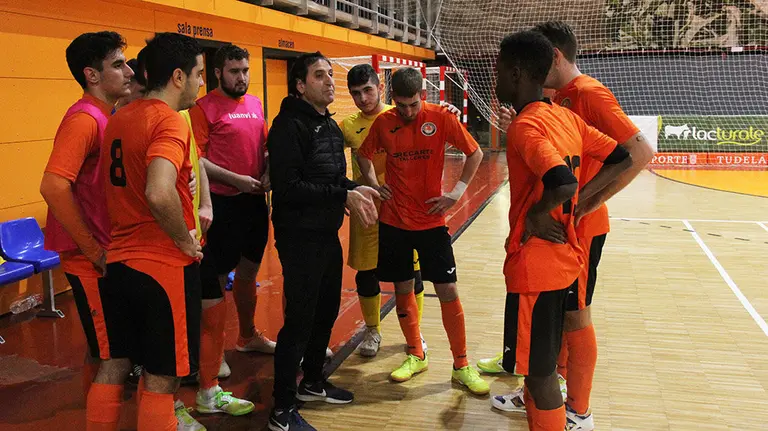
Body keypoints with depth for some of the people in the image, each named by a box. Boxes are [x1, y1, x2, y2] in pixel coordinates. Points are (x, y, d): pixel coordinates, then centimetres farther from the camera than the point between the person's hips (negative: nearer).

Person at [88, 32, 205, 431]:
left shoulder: (118, 119, 9)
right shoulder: (169, 121, -17)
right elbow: (159, 194, -33)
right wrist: (185, 239, -18)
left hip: (119, 262, 8)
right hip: (165, 265, -8)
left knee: (114, 364, 17)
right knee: (160, 378, 4)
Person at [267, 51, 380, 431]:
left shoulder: (329, 125, 13)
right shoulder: (289, 125, -15)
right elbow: (289, 187, -22)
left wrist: (355, 189, -1)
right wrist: (343, 195, -20)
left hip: (328, 234, 9)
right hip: (300, 238, -9)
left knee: (327, 310, 18)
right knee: (300, 320, -4)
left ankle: (313, 382, 38)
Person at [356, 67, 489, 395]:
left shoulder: (440, 118, -7)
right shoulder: (383, 123, 0)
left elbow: (475, 153, 1)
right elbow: (364, 155, 17)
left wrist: (457, 192, -6)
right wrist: (373, 183, 2)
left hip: (431, 220, -2)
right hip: (394, 221, 2)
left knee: (448, 290, -3)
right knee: (402, 289, 9)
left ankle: (461, 367, 11)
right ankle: (415, 356, 29)